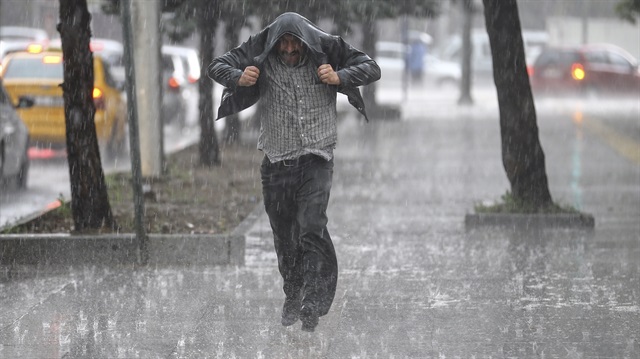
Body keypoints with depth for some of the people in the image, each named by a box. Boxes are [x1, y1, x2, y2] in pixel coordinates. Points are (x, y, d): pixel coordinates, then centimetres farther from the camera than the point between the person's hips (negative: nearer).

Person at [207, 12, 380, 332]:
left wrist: (340, 78, -17)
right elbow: (217, 66, 4)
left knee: (312, 228, -16)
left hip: (316, 160, -2)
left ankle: (311, 303, -15)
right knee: (283, 235, 9)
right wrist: (238, 78, -18)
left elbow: (371, 68, 2)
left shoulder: (325, 51, -5)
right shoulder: (261, 55, -3)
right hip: (276, 162, 2)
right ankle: (292, 296, 27)